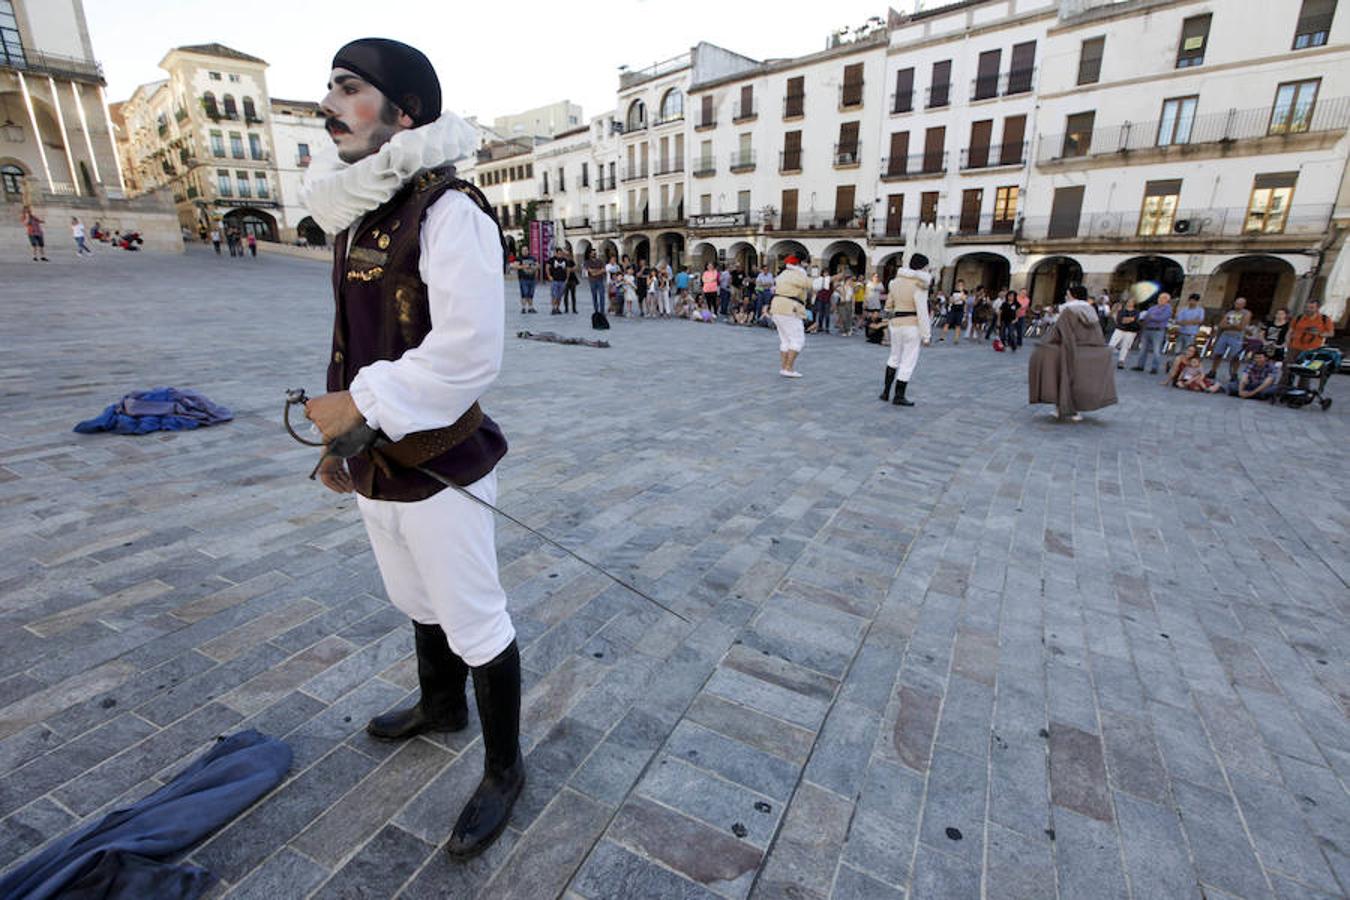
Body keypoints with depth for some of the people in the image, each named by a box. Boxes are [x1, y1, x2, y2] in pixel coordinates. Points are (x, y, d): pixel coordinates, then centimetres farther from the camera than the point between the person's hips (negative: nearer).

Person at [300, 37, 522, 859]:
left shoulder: (448, 212, -16)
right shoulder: (359, 218, 11)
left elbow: (469, 354, -26)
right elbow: (355, 344, 15)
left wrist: (357, 403, -18)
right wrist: (338, 442, 16)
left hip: (437, 474, -9)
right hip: (376, 469, 9)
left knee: (475, 624, 6)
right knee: (418, 605, 26)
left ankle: (504, 771, 29)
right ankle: (442, 706, 53)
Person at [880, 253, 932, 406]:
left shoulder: (897, 280, 5)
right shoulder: (919, 285, -15)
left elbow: (889, 302, 17)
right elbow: (922, 312, -17)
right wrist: (926, 335, -13)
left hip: (896, 323, 7)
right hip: (912, 325, -7)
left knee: (894, 357, 22)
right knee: (908, 361, 3)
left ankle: (885, 391, 22)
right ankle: (899, 396, 6)